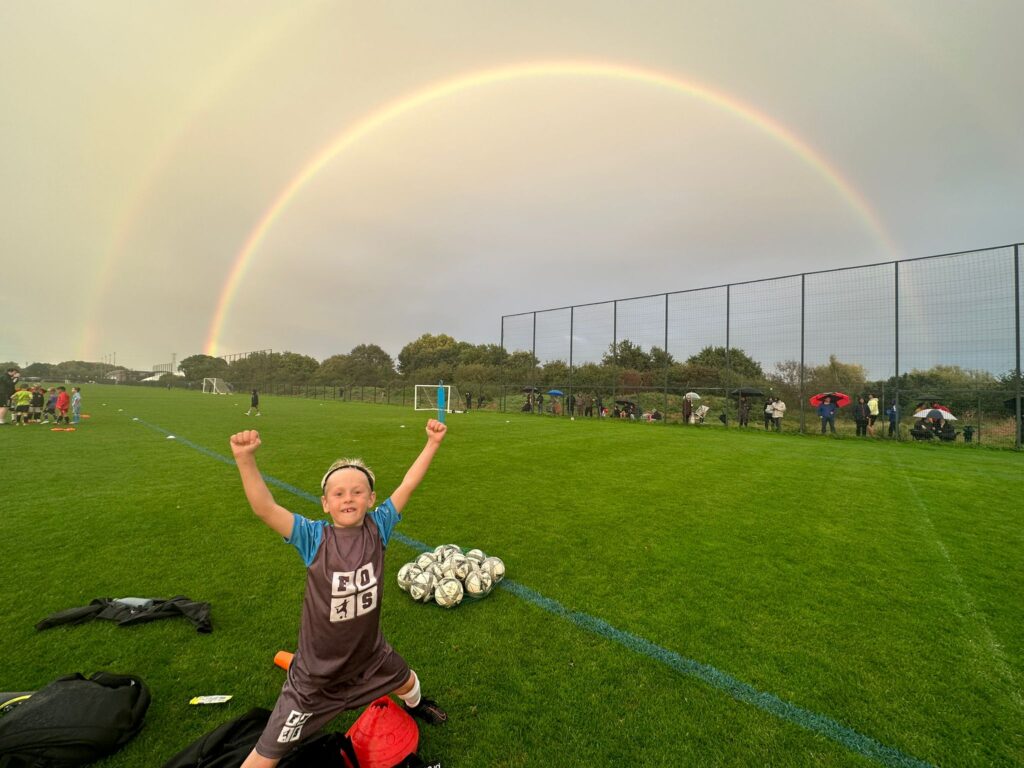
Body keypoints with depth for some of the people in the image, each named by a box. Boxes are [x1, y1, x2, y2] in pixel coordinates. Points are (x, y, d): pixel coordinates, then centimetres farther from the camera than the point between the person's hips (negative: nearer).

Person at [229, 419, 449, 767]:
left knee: (407, 683, 33)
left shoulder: (377, 527, -18)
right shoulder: (314, 537, -25)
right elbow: (264, 508, -37)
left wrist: (432, 443, -21)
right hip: (317, 670, -4)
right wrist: (246, 459, -50)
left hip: (371, 654, 4)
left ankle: (414, 705, 70)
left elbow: (407, 485, -19)